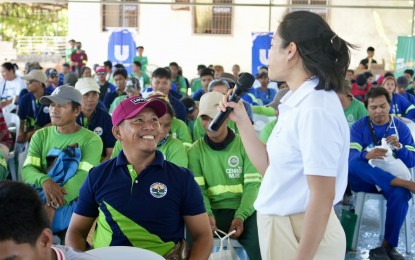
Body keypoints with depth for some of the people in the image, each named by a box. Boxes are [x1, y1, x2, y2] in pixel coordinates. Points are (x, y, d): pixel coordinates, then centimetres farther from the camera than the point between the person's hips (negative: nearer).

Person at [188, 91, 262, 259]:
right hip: (212, 211, 0)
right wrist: (207, 214, -20)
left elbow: (252, 184, -3)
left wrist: (240, 216, -18)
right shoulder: (195, 150, 7)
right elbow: (198, 189, 1)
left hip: (243, 210, 0)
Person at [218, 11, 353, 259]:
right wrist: (242, 120, 4)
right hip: (279, 225, 9)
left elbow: (322, 197, -23)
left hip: (304, 233, -9)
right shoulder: (297, 102, 6)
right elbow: (269, 167, 10)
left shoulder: (316, 109, -22)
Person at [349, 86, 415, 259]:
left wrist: (399, 147, -20)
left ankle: (388, 245, -19)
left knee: (400, 194, -34)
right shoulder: (359, 126, 1)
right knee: (354, 164, -33)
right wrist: (367, 156, -36)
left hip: (392, 178, 1)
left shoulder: (401, 127, 6)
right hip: (364, 179, 0)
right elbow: (351, 157, -14)